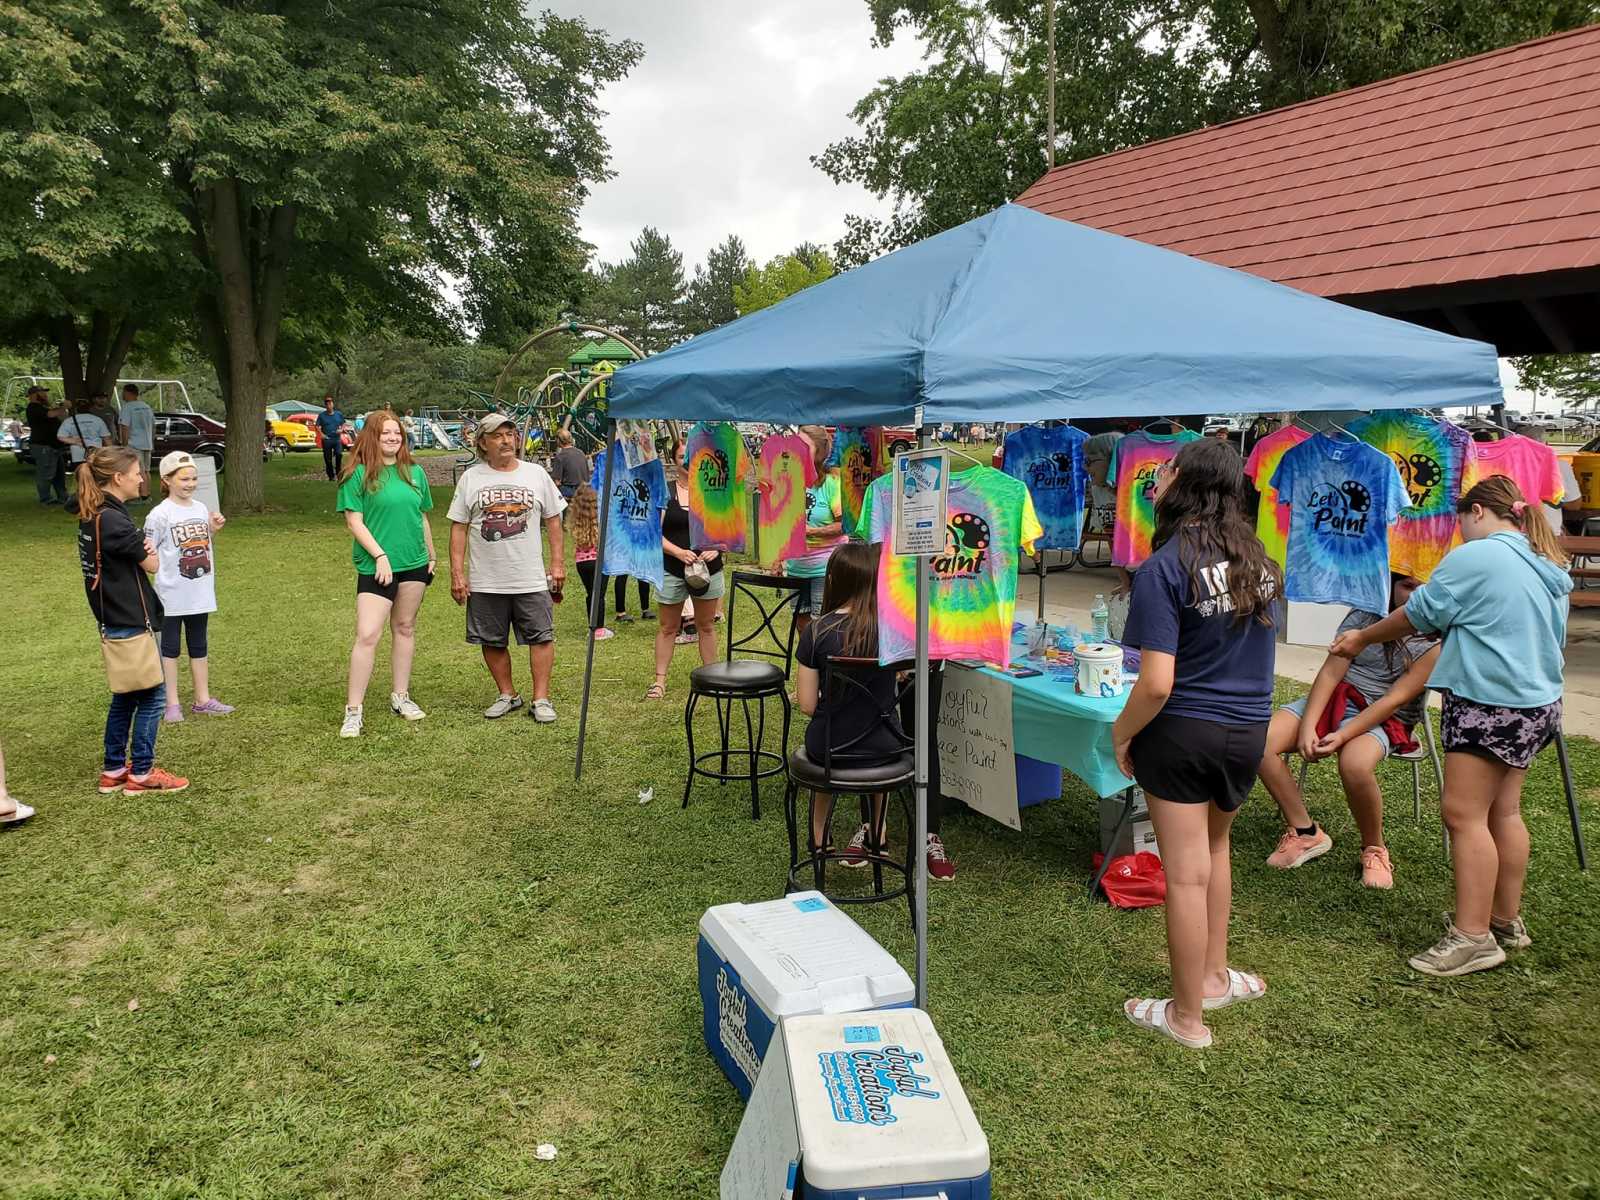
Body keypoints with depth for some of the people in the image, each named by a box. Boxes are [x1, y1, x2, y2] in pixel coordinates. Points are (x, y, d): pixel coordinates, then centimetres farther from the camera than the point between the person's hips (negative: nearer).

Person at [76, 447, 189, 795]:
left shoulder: (91, 516, 9)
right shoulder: (113, 520, -21)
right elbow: (152, 563, -12)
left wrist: (142, 547, -10)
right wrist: (148, 550, 7)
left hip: (113, 620, 10)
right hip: (130, 622, -10)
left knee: (125, 696, 18)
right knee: (151, 695, 1)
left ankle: (114, 771, 25)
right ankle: (141, 774, 9)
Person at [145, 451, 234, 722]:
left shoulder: (201, 509, 7)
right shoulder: (160, 514, -11)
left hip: (200, 594, 6)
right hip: (171, 595, -6)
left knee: (199, 646, 14)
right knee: (170, 647, 6)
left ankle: (203, 699, 23)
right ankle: (172, 704, 13)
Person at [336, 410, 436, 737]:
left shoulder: (414, 473, 9)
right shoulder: (359, 474, -6)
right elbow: (354, 521, -9)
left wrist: (431, 556, 16)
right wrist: (380, 556, -15)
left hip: (414, 564, 5)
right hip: (376, 566, -5)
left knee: (405, 628, 14)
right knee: (367, 635, -11)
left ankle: (400, 696, 26)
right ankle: (354, 710, -4)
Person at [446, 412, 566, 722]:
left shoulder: (536, 474, 5)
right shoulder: (471, 478, 3)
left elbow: (553, 520, 10)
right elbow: (458, 528, 3)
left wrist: (558, 563, 4)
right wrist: (457, 573, -2)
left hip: (532, 579, 0)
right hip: (485, 581, 0)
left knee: (541, 637, -2)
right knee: (492, 642, 9)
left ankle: (541, 699, 7)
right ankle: (507, 695, 24)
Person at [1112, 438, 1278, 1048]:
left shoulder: (1164, 568, -18)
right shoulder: (1258, 559, 0)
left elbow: (1157, 683, -21)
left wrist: (1120, 733, -8)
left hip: (1183, 732, -6)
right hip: (1249, 731, 6)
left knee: (1187, 873, 5)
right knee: (1214, 848, 27)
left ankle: (1187, 1016, 21)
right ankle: (1213, 976, 40)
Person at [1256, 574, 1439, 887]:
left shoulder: (1434, 644, -6)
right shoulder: (1364, 616, 2)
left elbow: (1396, 699, -14)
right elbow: (1331, 673, -4)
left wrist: (1343, 735, -25)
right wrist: (1307, 727, -17)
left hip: (1384, 720, -4)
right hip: (1334, 700, 4)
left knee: (1356, 764, -40)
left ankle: (1374, 849, -10)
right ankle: (1305, 832, -6)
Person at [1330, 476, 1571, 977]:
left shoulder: (1476, 556, -13)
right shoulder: (1549, 568, 14)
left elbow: (1419, 613, -6)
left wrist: (1363, 638, 9)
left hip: (1488, 702, -9)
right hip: (1538, 700, 9)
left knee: (1465, 814, -6)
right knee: (1503, 812, 15)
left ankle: (1472, 936, -5)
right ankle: (1506, 921, 24)